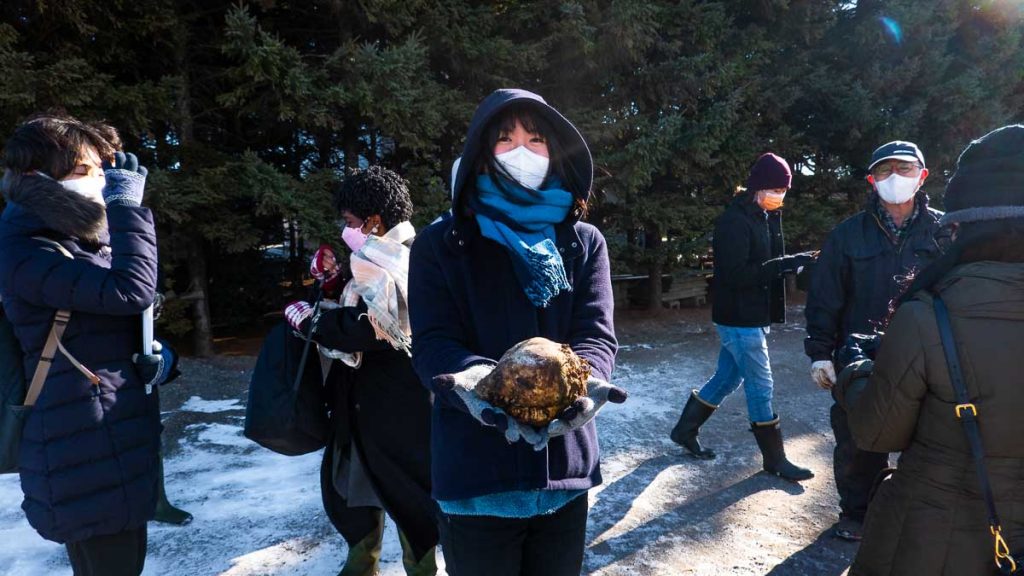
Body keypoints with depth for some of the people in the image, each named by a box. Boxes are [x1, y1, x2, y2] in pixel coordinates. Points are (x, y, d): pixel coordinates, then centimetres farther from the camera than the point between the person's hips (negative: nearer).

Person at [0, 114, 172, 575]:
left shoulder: (88, 242, 13)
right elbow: (131, 290, -32)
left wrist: (159, 355, 1)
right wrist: (128, 205, -21)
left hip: (117, 446, 9)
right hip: (87, 458, -9)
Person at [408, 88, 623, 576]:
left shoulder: (584, 242, 6)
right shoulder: (441, 244, 0)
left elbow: (596, 335, -4)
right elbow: (432, 344, -8)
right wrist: (474, 379, -31)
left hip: (565, 467, 3)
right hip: (476, 471, -2)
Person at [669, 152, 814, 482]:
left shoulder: (764, 218, 11)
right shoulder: (734, 221, -17)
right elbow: (735, 274, -24)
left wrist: (794, 263, -1)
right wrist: (785, 264, -25)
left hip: (753, 317, 9)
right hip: (739, 319, -9)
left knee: (727, 378, 17)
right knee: (761, 387, 1)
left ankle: (685, 430, 33)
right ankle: (774, 459, 17)